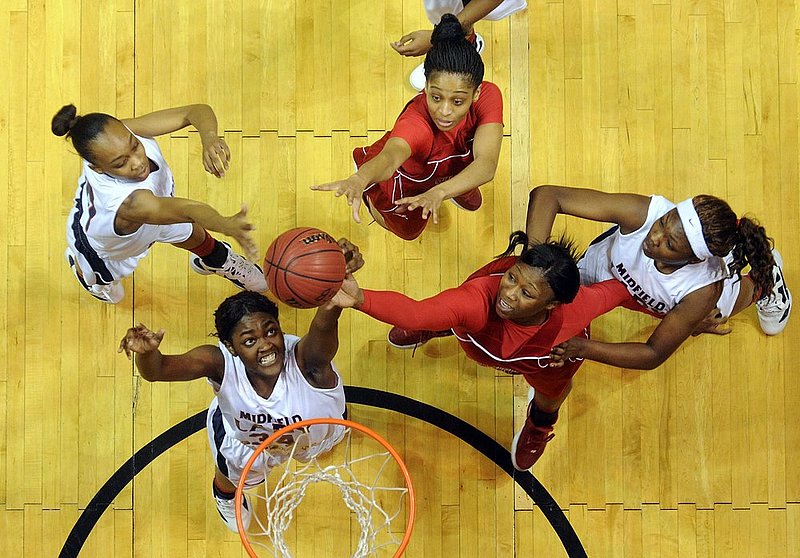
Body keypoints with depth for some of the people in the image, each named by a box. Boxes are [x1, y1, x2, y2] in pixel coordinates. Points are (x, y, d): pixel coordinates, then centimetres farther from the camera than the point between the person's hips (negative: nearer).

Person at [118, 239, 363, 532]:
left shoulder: (305, 358, -50)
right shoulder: (221, 362, -43)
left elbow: (323, 329, -75)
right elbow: (157, 370, -54)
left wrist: (333, 303, -98)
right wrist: (146, 352, -79)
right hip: (243, 438, 0)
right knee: (235, 479, 30)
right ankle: (224, 494, 68)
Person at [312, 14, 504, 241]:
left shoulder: (488, 96, -38)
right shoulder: (415, 121, -49)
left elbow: (487, 164, -52)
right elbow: (390, 157, -71)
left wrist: (440, 192, -71)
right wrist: (359, 179, -96)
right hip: (403, 177, -3)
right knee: (407, 230, 27)